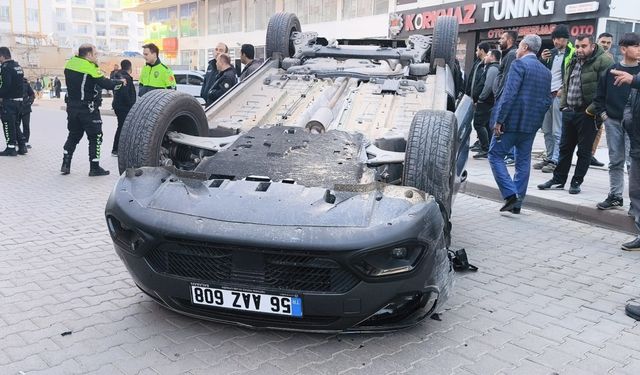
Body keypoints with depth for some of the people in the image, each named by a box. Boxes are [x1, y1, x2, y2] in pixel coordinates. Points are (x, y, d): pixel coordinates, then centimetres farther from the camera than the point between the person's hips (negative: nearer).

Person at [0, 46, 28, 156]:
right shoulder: (18, 66, 13)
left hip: (9, 101, -9)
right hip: (19, 99, 9)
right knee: (15, 123, 17)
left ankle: (11, 148, 3)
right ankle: (22, 146, 17)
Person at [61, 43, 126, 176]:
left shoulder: (70, 64, 5)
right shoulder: (90, 68, -16)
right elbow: (106, 83, -17)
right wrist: (120, 82, 0)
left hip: (72, 107, 7)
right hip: (88, 109, -7)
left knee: (73, 135, 17)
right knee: (95, 137, 3)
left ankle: (65, 164, 15)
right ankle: (94, 168, 4)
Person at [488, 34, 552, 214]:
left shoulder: (519, 64, -9)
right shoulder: (546, 71, 14)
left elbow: (509, 94, -18)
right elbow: (547, 100, 13)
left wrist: (499, 120, -17)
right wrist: (536, 119, 17)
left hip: (512, 120, -7)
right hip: (531, 125, 7)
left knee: (495, 155, 2)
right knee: (523, 161, 11)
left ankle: (511, 195, -10)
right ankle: (517, 203, 15)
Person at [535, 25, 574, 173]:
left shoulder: (573, 54, -6)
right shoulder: (552, 52, 16)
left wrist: (564, 89, -19)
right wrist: (542, 59, 2)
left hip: (560, 95, -7)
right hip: (547, 94, 7)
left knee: (557, 132, -6)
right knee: (547, 130, 11)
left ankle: (555, 161, -4)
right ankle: (549, 158, 19)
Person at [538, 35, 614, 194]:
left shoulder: (603, 61, -10)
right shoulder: (573, 62, 14)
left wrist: (592, 109, -20)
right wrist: (563, 105, 12)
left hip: (587, 114, -7)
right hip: (569, 112, 7)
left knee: (584, 150, 4)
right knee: (565, 147, 13)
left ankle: (577, 182, 14)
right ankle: (558, 180, 23)